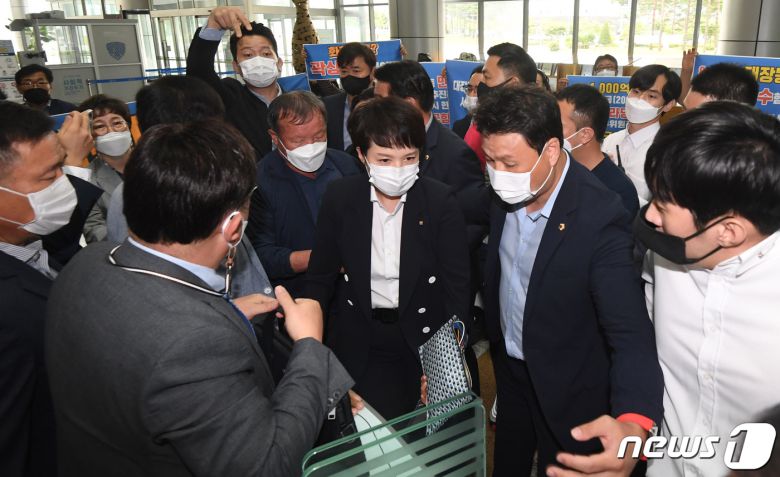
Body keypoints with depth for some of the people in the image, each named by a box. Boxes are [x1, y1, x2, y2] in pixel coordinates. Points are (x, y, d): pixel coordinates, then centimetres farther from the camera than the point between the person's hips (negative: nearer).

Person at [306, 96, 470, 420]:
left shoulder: (440, 201, -13)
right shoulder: (339, 197, -8)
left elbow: (457, 284, -9)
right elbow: (321, 277, 0)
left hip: (425, 337, -1)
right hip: (361, 343, 1)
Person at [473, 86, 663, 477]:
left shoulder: (599, 217, -31)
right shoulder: (505, 193, -12)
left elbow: (630, 331, -36)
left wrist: (633, 424, -52)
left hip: (566, 386, -5)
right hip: (509, 365, 5)